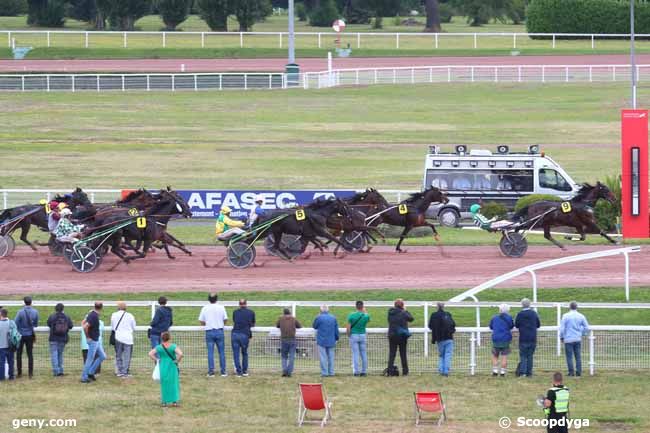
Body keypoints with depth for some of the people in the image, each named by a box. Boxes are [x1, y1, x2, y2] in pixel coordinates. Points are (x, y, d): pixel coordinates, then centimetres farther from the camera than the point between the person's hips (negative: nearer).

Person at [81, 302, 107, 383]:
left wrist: (87, 336, 13)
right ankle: (84, 377, 6)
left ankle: (91, 373, 18)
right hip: (93, 341, -10)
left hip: (96, 341, 10)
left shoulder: (92, 314, 6)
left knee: (102, 356, 15)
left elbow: (83, 323, 16)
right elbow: (85, 326, -30)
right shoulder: (94, 316, -22)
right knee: (90, 359, -2)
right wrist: (88, 337, -17)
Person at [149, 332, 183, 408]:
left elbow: (150, 354, -7)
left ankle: (164, 402, 14)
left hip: (163, 367, 2)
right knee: (174, 383, 8)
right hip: (172, 367, -2)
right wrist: (177, 361, -6)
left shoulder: (159, 347, -4)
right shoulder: (173, 346, -11)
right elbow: (180, 354, -23)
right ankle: (174, 401, 5)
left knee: (164, 384, 12)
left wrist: (156, 360, 3)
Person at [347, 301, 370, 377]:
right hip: (363, 336, 2)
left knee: (355, 354, -1)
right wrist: (365, 312, 30)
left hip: (354, 336, -2)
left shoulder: (351, 315, -8)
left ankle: (356, 371, -5)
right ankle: (364, 371, 8)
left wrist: (349, 335, 6)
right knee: (364, 354, 8)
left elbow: (348, 328, -8)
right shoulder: (365, 316, -3)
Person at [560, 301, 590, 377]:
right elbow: (587, 328, 7)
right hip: (578, 339, 3)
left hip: (568, 339, -3)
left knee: (569, 356, 0)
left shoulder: (566, 316, -6)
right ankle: (578, 372, 5)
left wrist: (561, 337, 9)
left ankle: (571, 372, -3)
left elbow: (562, 328, -5)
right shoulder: (581, 316, 3)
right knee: (578, 356, 7)